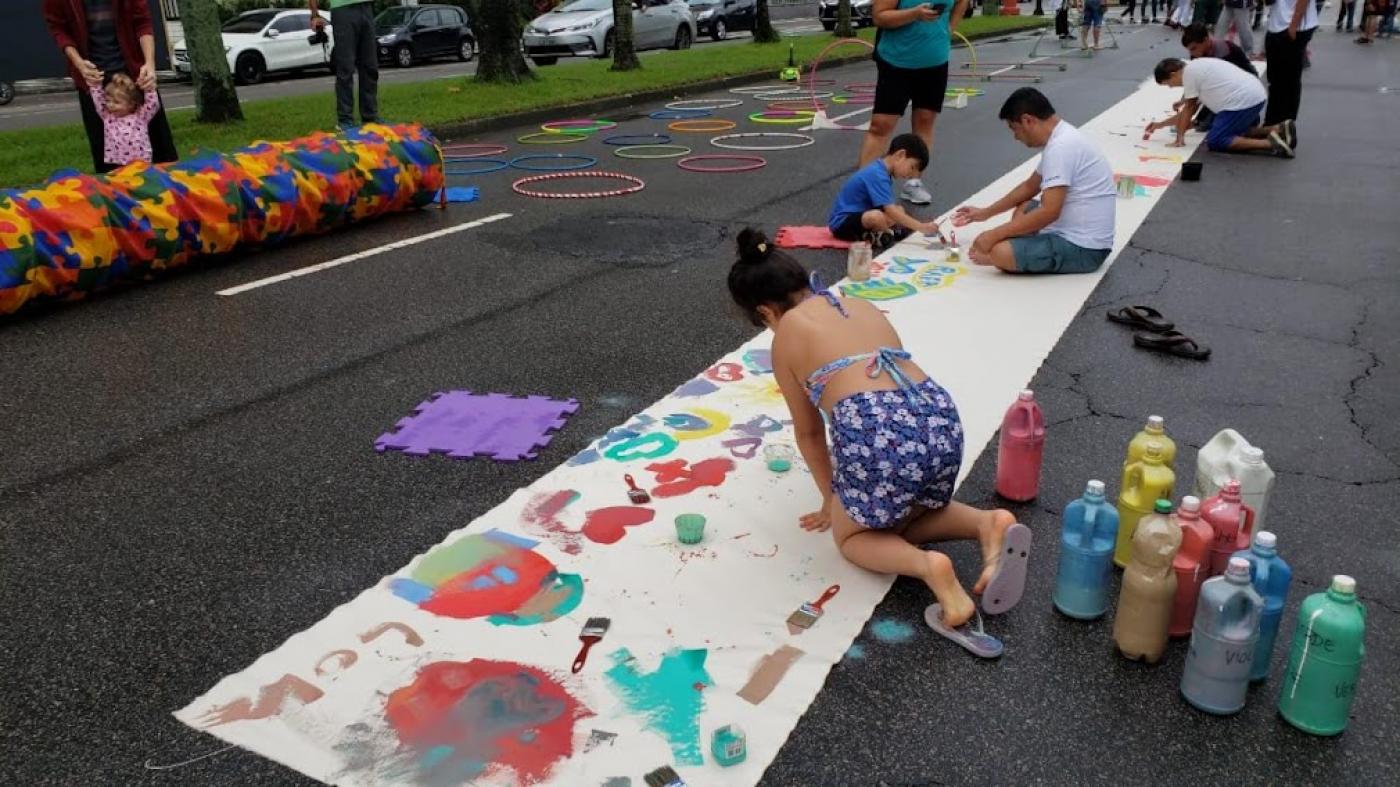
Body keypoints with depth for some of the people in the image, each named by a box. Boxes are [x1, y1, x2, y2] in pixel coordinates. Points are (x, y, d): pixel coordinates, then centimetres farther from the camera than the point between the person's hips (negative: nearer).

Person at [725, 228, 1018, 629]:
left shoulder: (787, 333, 14)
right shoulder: (864, 307, 29)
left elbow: (809, 432, 21)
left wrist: (831, 498, 36)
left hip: (876, 433, -6)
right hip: (941, 420, 6)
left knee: (852, 535, 23)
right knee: (904, 517, 34)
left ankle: (927, 567, -5)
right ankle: (987, 523, 8)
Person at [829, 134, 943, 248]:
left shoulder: (881, 171, 8)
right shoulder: (877, 175, -23)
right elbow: (891, 211, -31)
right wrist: (921, 227, -33)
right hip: (842, 222, -11)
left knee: (900, 211, 12)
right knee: (877, 217, -37)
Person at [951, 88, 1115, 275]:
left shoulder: (1061, 146, -21)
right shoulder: (1061, 138, 12)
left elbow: (1049, 212, -27)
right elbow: (1030, 186, 26)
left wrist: (994, 235, -21)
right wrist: (985, 213, 26)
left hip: (1082, 248, -11)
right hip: (1077, 233, 11)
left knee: (1001, 253, -27)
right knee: (1024, 208, 28)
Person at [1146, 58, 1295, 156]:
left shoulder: (1189, 71, -6)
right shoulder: (1197, 68, 23)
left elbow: (1189, 108, -2)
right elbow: (1190, 110, 27)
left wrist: (1180, 137, 5)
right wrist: (1160, 124, 31)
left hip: (1243, 101, -10)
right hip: (1256, 95, 10)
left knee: (1214, 141, -5)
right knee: (1237, 131, 29)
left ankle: (1269, 143, -16)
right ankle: (1280, 129, 11)